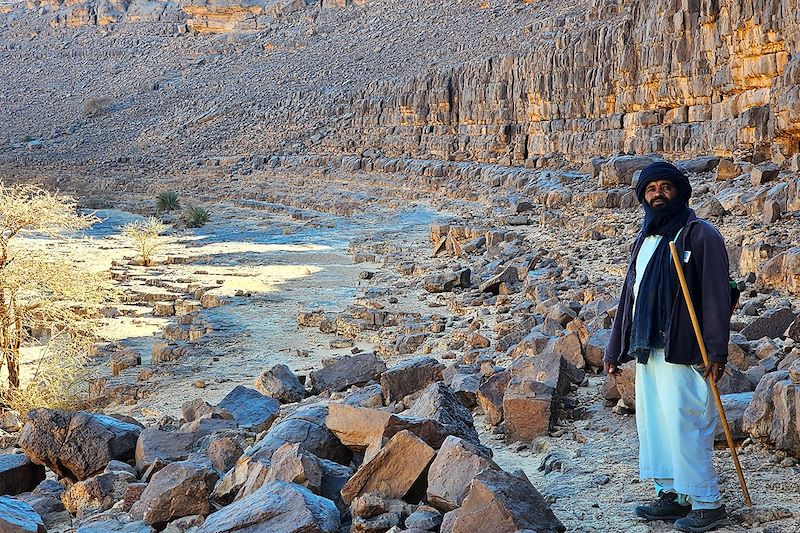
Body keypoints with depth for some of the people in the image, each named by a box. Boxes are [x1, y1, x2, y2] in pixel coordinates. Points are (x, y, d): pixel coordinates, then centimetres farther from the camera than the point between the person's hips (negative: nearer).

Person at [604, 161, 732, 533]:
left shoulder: (700, 236, -6)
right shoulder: (645, 240, 16)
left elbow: (716, 297, -12)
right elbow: (628, 297, 20)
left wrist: (716, 353, -18)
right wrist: (614, 350, 18)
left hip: (683, 352, -8)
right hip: (647, 350, 8)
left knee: (685, 426, -7)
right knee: (652, 422, 11)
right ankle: (670, 495, 22)